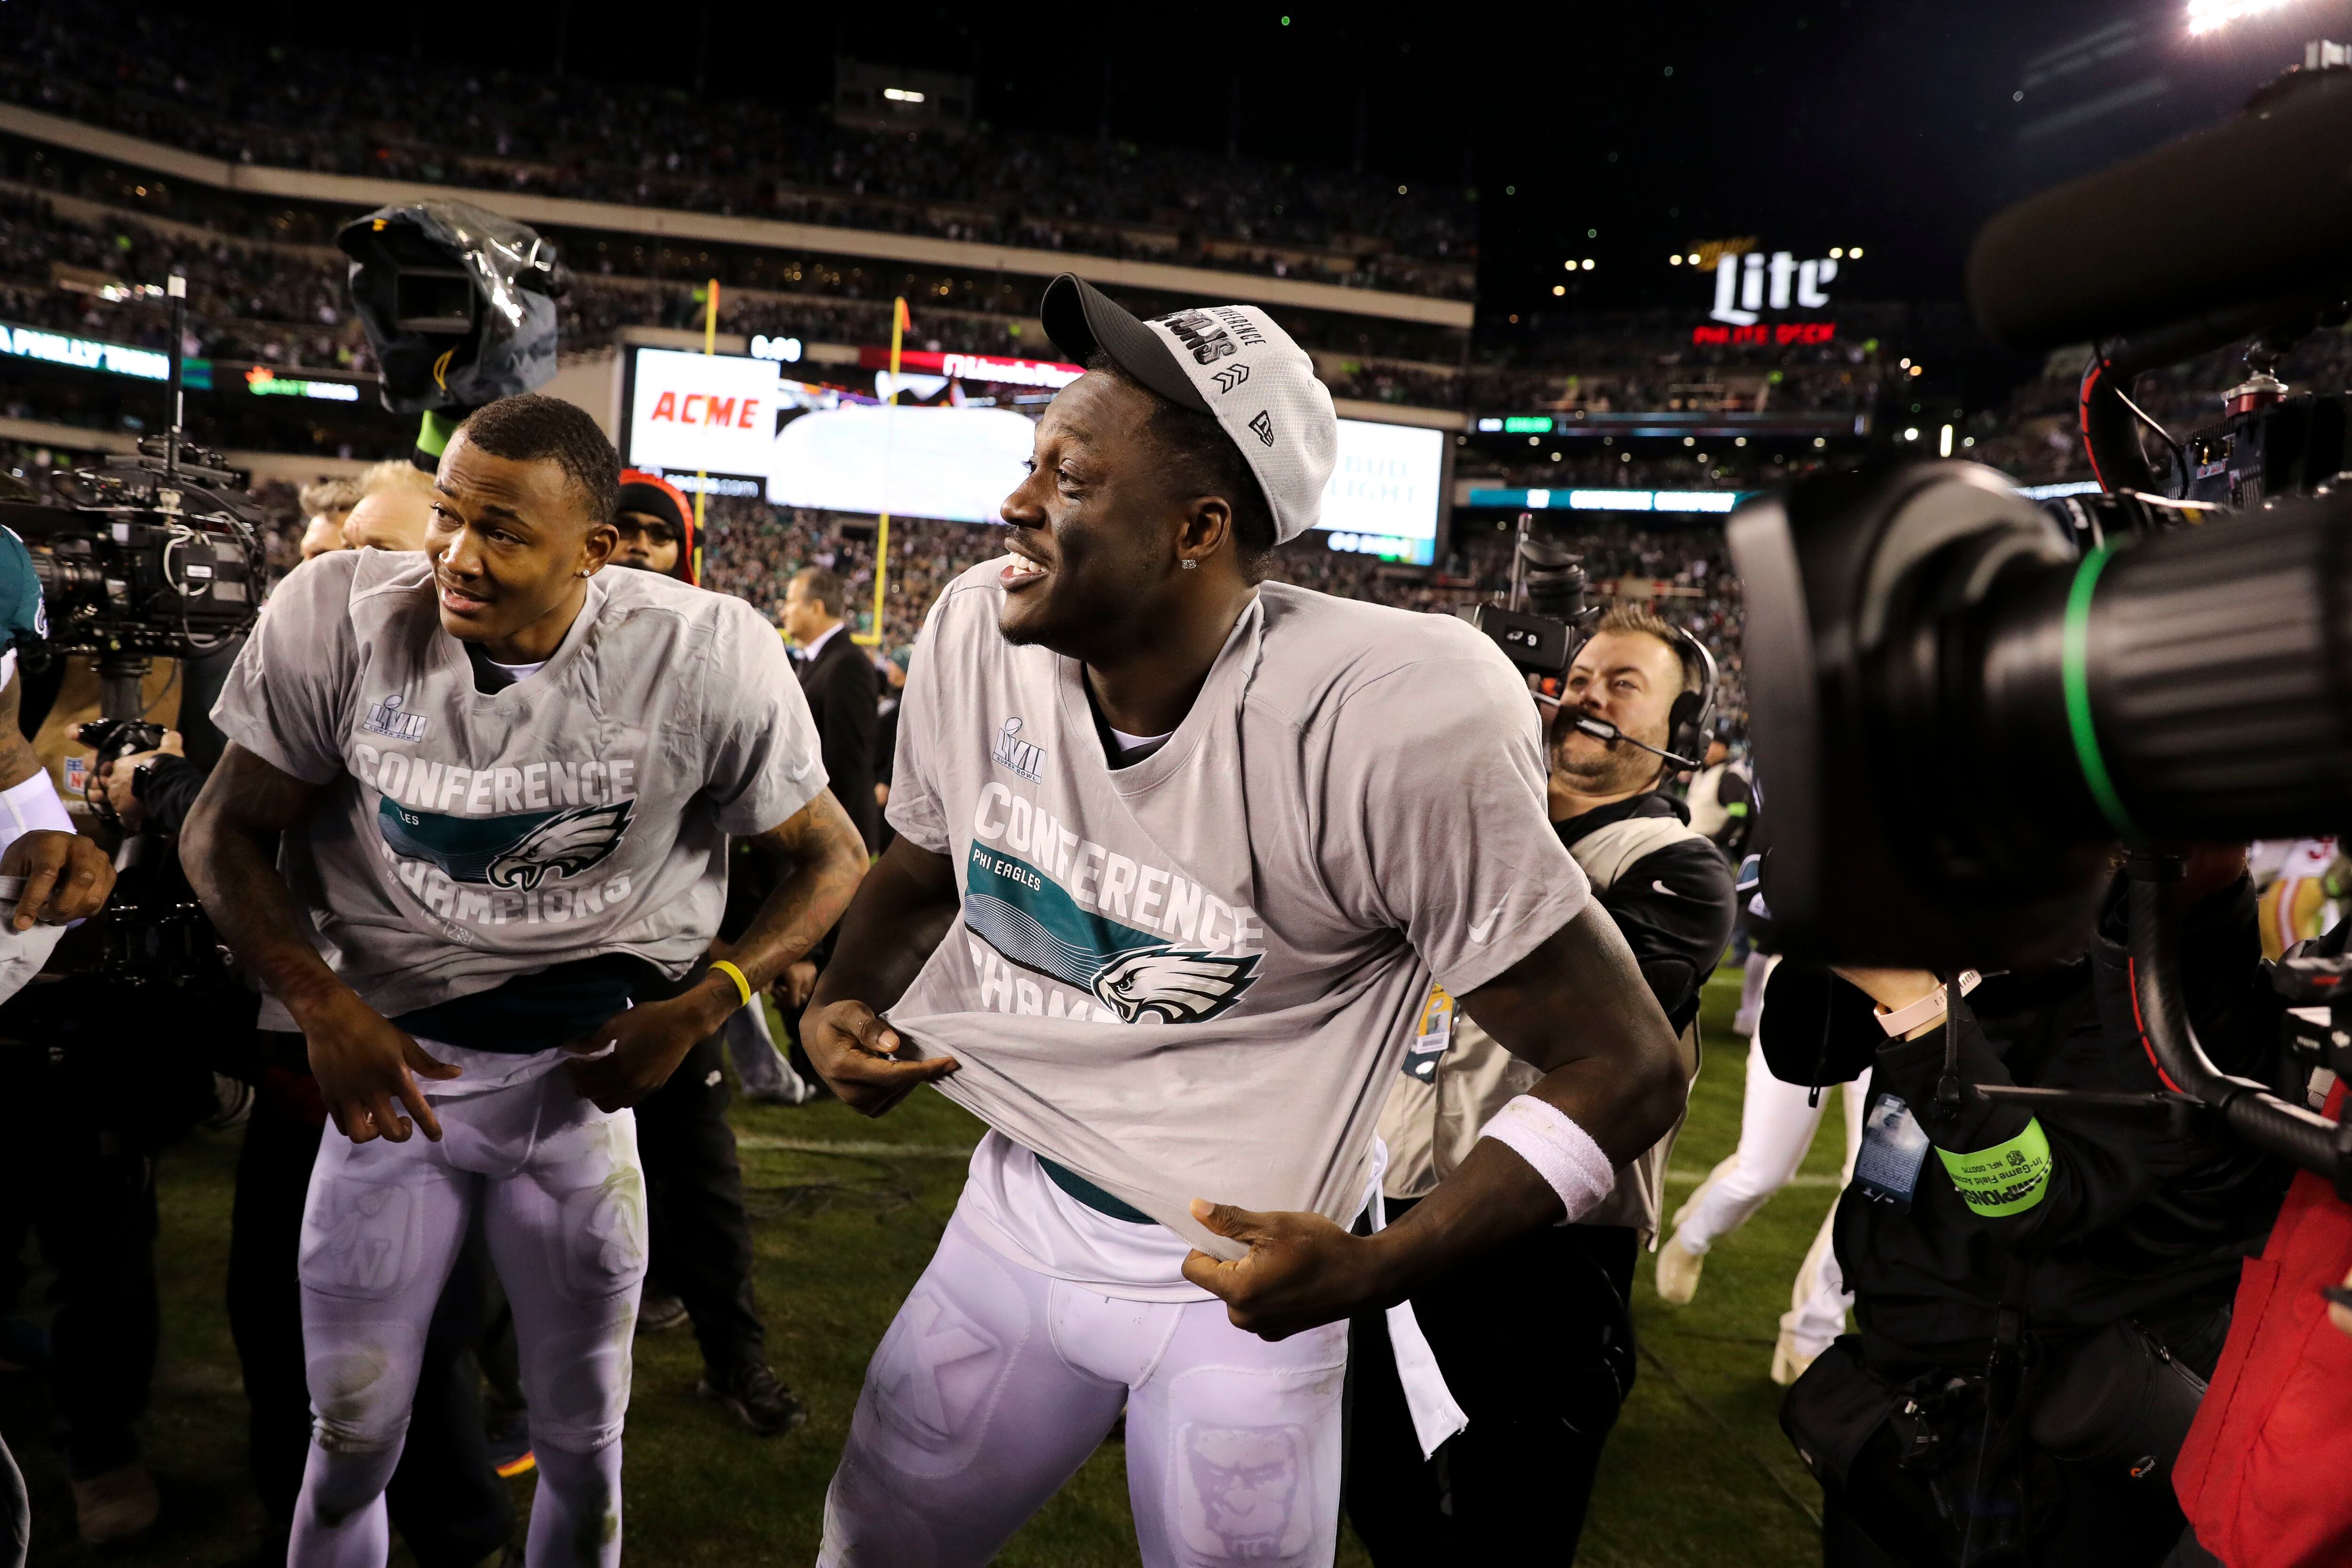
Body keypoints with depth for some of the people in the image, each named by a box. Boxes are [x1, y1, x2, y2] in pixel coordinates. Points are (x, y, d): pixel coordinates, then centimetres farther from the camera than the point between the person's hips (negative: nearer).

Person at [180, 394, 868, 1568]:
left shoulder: (701, 657, -17)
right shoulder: (340, 618, -13)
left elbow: (829, 855, -4)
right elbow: (225, 831, -1)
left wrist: (695, 1010, -14)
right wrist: (324, 1006, -14)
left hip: (581, 1075, 0)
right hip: (390, 1065, 1)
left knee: (582, 1443, 15)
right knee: (349, 1447, 12)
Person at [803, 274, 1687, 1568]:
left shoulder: (1389, 729, -29)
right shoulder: (978, 634, -11)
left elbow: (1623, 1065, -21)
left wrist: (1381, 1267, -28)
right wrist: (842, 1005, -9)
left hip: (1246, 1276, -5)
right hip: (1019, 1206, 5)